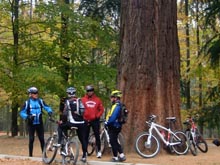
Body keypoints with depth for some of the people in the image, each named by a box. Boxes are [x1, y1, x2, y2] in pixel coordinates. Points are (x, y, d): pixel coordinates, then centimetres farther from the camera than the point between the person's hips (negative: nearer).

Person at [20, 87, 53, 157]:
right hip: (31, 124, -2)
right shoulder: (27, 102, -3)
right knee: (31, 139, 1)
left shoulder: (40, 101, 3)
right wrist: (27, 116, -21)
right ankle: (30, 154, 10)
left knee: (42, 139, 2)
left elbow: (47, 107, 4)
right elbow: (22, 112, -3)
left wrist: (50, 111, -18)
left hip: (39, 124, 2)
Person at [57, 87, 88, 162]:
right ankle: (84, 156, 15)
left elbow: (65, 113, -5)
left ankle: (60, 144, 11)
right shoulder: (79, 100, 9)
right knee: (83, 139, 14)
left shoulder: (67, 101, 0)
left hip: (72, 123, -3)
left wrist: (62, 120, 9)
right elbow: (83, 111, 4)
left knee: (61, 127, 21)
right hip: (81, 123, 4)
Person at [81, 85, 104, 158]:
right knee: (86, 136, 8)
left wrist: (97, 116, -7)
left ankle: (99, 151, 6)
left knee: (97, 136, 1)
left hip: (95, 120, -1)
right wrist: (83, 117, -7)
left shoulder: (97, 99, 2)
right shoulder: (83, 99, 1)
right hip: (86, 120, 1)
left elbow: (101, 109, 4)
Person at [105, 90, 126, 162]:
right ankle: (122, 155, 17)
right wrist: (107, 122, 9)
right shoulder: (117, 105, 14)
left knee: (113, 142, -1)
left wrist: (107, 123, -14)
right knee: (115, 142, 16)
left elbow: (113, 117, -26)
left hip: (114, 127, -10)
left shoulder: (117, 106, -19)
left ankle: (115, 157, 8)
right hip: (114, 126, 10)